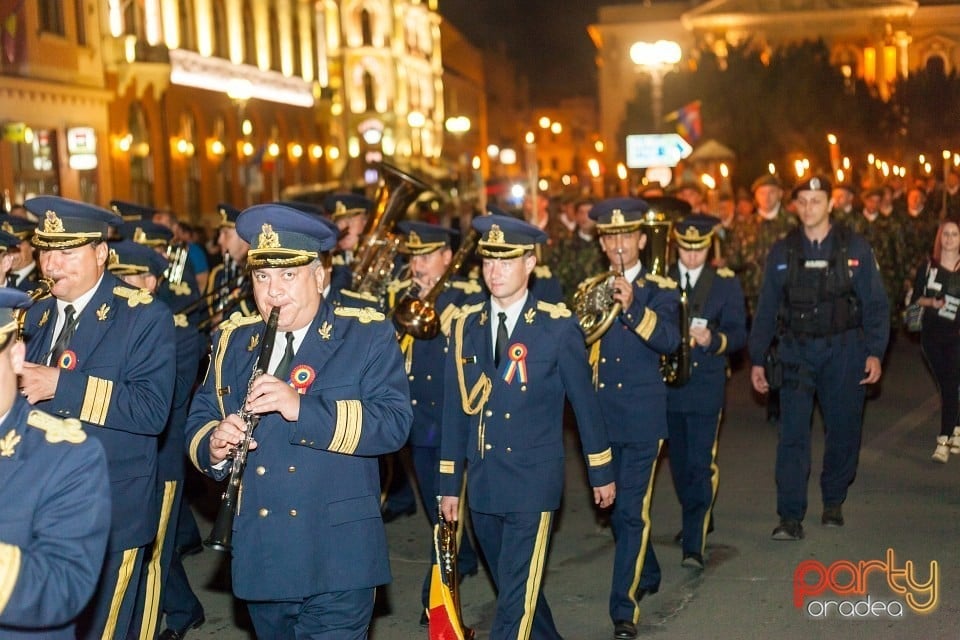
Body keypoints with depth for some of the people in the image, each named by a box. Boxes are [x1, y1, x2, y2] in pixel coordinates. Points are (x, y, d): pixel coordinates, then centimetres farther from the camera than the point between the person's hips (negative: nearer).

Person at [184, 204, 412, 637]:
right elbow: (198, 422, 10)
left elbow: (394, 424, -15)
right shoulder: (232, 342, 11)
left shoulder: (369, 336, -3)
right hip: (259, 559, 5)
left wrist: (302, 408, -27)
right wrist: (214, 447, -15)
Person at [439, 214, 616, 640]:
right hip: (482, 484, 4)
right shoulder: (466, 325, 3)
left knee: (516, 602, -7)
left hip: (533, 482, -4)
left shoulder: (557, 326, -7)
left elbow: (584, 401, 0)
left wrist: (601, 472, 6)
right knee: (514, 589, 18)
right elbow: (455, 408, 6)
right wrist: (449, 484, 7)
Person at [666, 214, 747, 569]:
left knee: (701, 463, -10)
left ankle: (694, 544, -10)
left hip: (706, 384, -3)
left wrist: (713, 339, -21)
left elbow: (738, 333, -2)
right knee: (679, 461, 13)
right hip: (667, 383, 3)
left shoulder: (726, 283, 2)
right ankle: (697, 519, 36)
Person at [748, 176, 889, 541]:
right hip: (797, 351, 0)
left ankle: (833, 503, 29)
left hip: (843, 350, 0)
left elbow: (875, 304, 1)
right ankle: (791, 517, -5)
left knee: (843, 429, 9)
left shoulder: (854, 248, -1)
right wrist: (756, 359, 4)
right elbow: (766, 308, 6)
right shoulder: (782, 252, 3)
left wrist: (875, 352, -7)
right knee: (793, 433, -7)